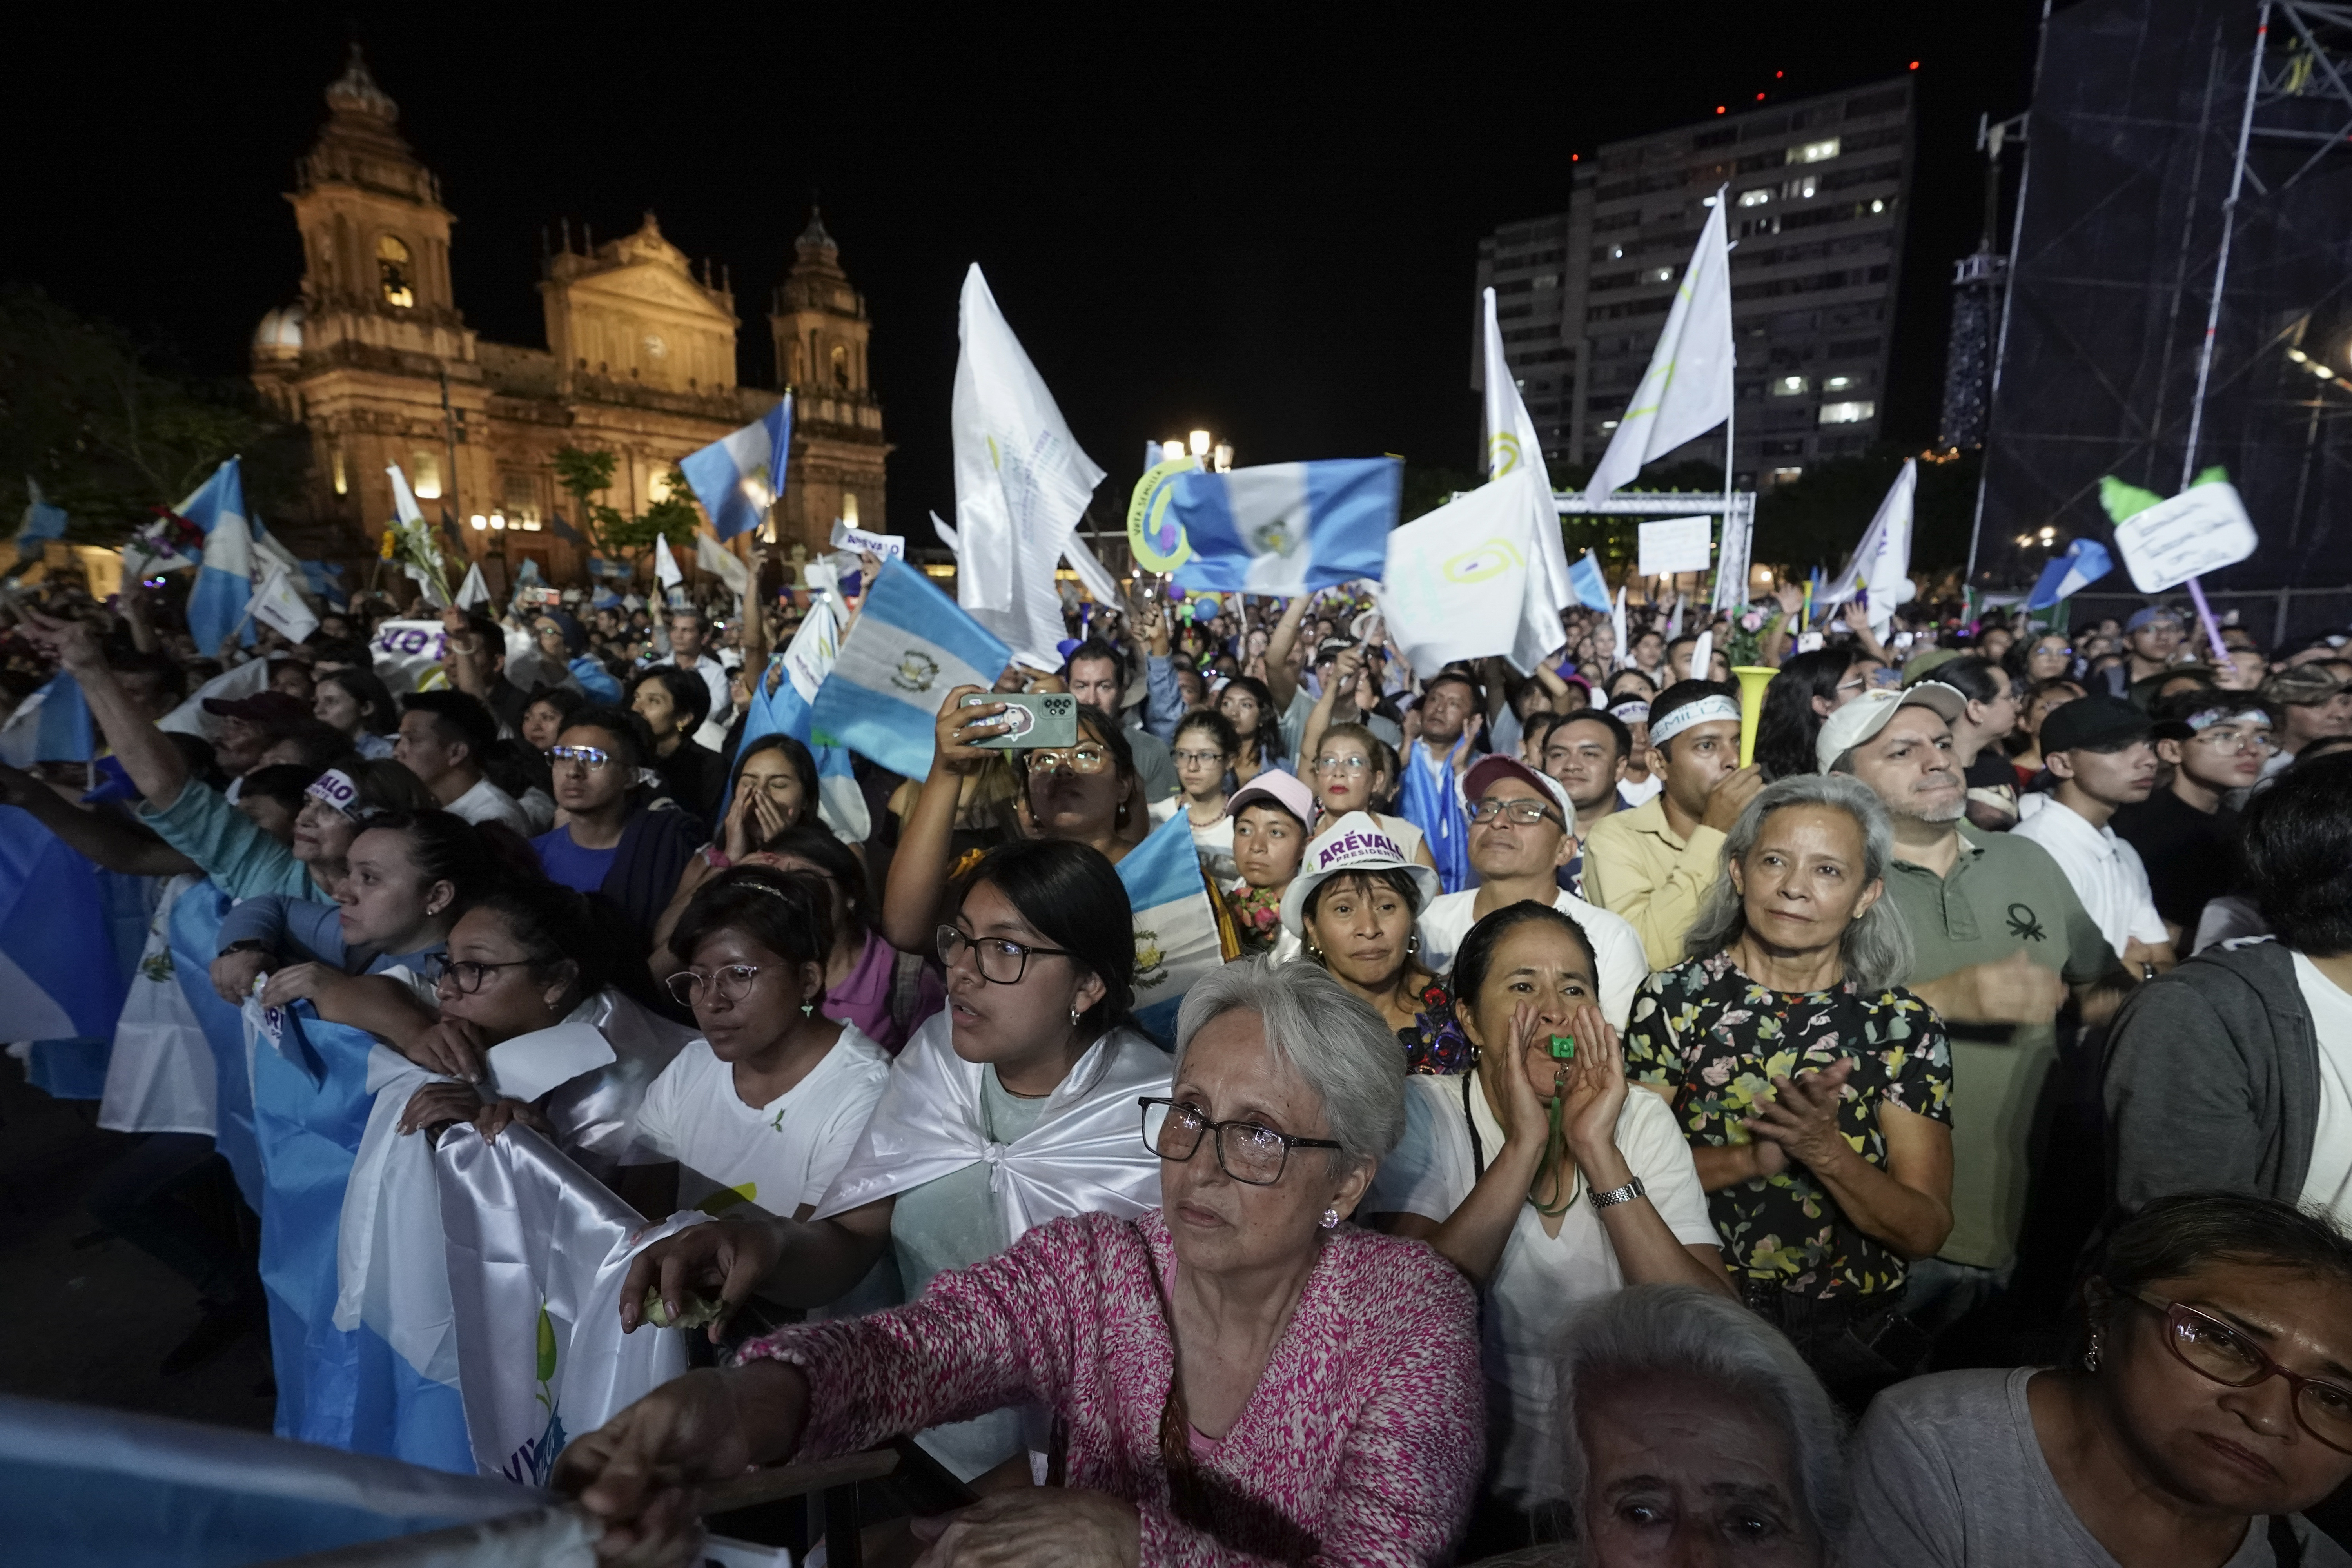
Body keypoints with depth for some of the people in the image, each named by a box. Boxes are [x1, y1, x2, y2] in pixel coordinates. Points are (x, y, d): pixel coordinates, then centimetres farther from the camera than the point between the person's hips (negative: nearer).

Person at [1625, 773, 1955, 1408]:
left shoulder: (1903, 1025, 2)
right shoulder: (1675, 997, -2)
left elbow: (1926, 1232, -1)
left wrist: (1826, 1152, -20)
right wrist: (1752, 1156, -19)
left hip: (1851, 1332, 2)